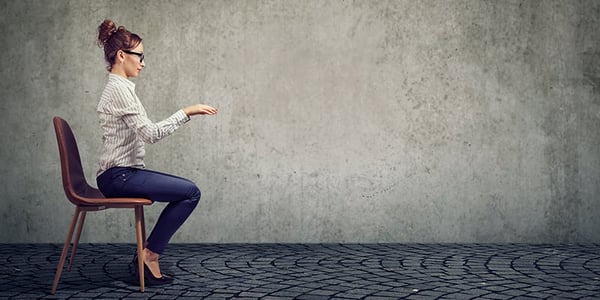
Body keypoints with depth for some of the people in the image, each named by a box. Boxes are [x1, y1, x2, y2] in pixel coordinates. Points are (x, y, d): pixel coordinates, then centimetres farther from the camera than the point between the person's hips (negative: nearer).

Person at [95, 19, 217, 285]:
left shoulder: (118, 87, 17)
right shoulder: (119, 89, -15)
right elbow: (150, 133, -21)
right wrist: (186, 112, -16)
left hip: (124, 172, 10)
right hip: (118, 176, -10)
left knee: (188, 189, 10)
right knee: (191, 192, -15)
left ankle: (147, 251, 9)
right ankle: (149, 255, -5)